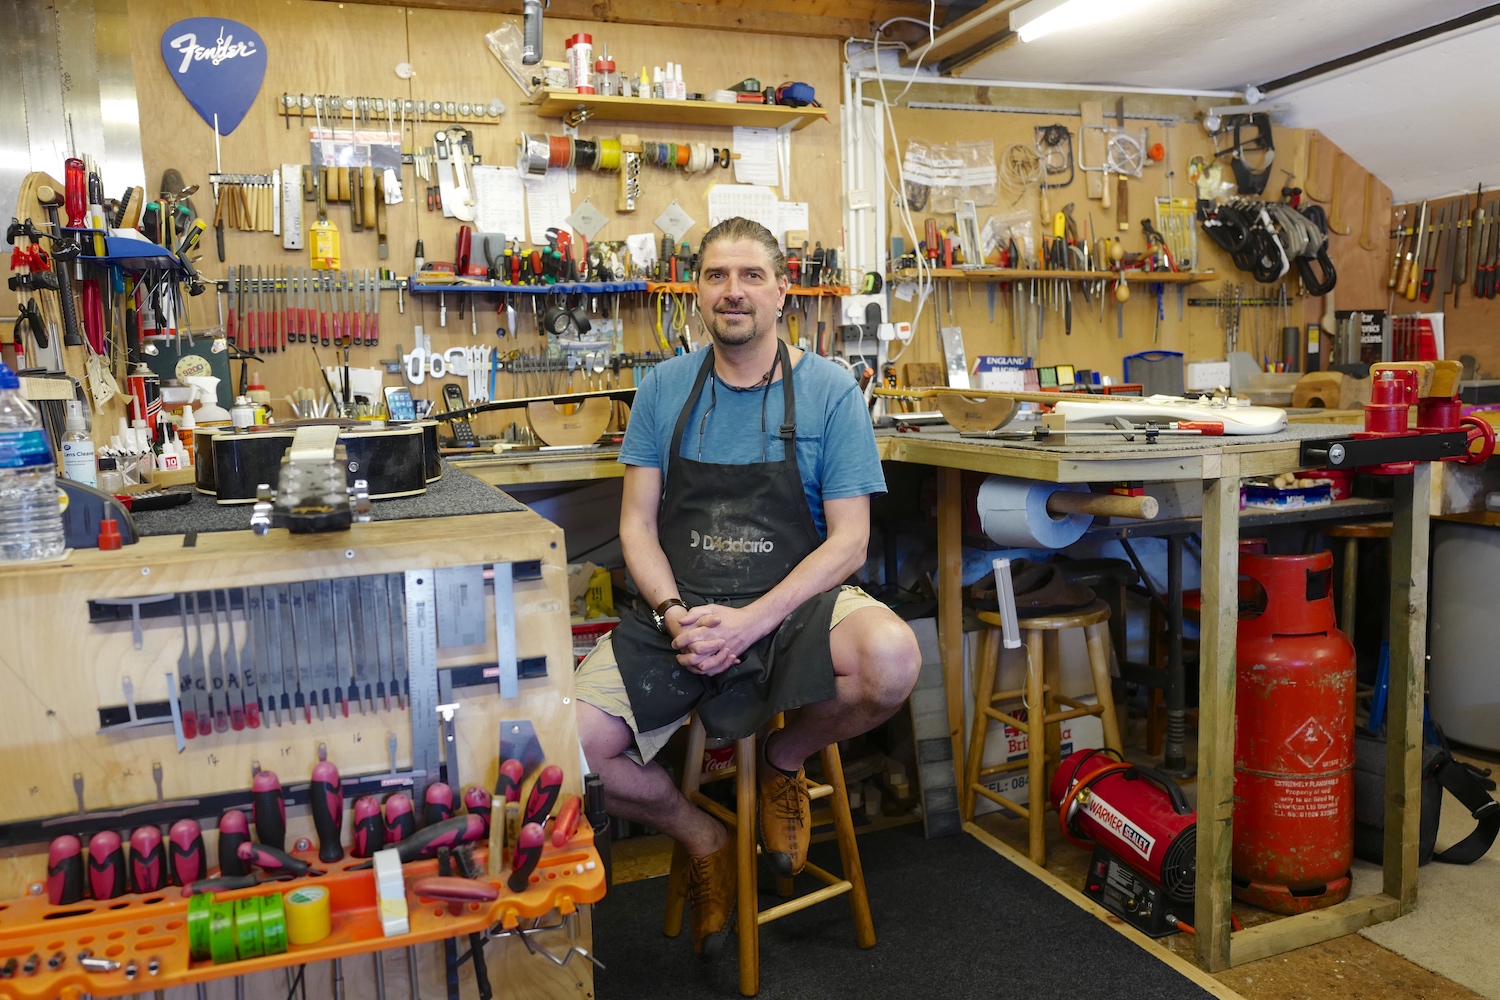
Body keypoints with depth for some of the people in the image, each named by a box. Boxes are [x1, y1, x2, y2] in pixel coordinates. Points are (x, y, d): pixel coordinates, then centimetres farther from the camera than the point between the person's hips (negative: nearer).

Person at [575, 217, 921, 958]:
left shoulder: (830, 392, -2)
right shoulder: (664, 389, 5)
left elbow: (848, 540, -6)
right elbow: (638, 523, 5)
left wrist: (750, 622, -19)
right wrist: (674, 615, -15)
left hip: (794, 606, -2)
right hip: (680, 613, 2)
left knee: (892, 658, -34)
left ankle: (785, 761, 3)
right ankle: (701, 836, 13)